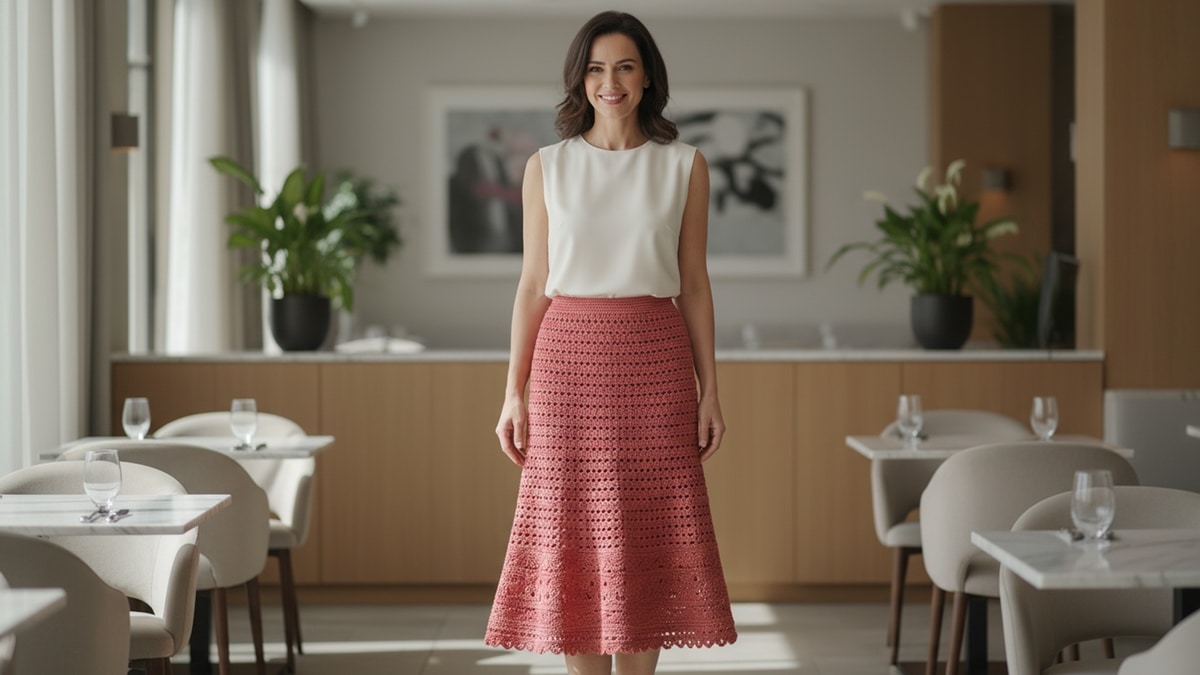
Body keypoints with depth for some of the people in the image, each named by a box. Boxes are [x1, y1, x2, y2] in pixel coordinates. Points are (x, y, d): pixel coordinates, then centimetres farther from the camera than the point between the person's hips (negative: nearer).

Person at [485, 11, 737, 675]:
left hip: (654, 361, 0)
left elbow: (694, 284, 7)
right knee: (574, 533, 2)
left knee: (647, 540, 2)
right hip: (569, 358, 0)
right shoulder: (547, 167, 5)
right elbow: (533, 285, 6)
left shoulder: (684, 166, 5)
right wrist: (514, 392, 0)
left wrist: (709, 392, 2)